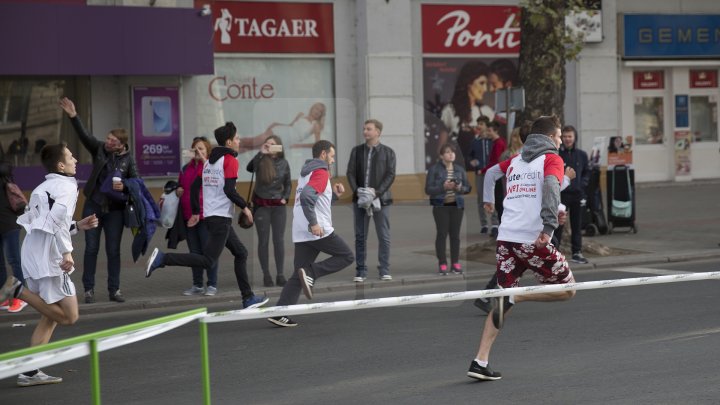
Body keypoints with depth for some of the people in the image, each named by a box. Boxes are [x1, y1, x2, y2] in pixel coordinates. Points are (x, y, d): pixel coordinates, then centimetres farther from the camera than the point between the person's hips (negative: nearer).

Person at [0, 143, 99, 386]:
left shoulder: (43, 188, 20)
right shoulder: (66, 186, -7)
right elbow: (56, 219, -22)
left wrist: (77, 226, 21)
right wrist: (67, 252, -23)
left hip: (32, 254, 9)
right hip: (49, 258, -9)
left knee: (50, 317, 14)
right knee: (69, 316, -5)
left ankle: (30, 372, 9)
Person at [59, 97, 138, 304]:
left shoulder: (128, 159, -4)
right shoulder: (99, 148, -3)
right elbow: (84, 135, -16)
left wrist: (124, 187, -21)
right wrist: (73, 116, -29)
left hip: (115, 209, 0)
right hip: (93, 206, 0)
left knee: (113, 250, 4)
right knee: (91, 248, 2)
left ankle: (114, 289, 11)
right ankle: (89, 289, 7)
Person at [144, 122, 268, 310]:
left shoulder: (209, 161, 15)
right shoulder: (230, 160, -9)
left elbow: (194, 186, 15)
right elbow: (229, 189, -20)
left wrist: (195, 212, 21)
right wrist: (244, 207, -8)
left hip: (209, 216, 10)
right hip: (221, 218, -10)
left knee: (241, 253, 16)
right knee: (208, 261, -12)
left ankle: (248, 298, 16)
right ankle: (162, 258, -19)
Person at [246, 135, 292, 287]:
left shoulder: (283, 163, 3)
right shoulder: (261, 161, -6)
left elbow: (288, 184, 13)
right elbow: (249, 168, -27)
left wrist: (285, 197, -1)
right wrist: (261, 153, -28)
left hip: (278, 206, 2)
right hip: (261, 205, -2)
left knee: (279, 240, 3)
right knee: (263, 240, 2)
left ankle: (280, 275, 8)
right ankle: (266, 275, 8)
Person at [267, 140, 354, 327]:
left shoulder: (306, 173, 21)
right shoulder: (321, 172, -8)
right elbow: (306, 196, -24)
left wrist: (334, 194, 18)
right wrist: (313, 223, -24)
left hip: (301, 234, 9)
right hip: (319, 231, -9)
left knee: (298, 276, 8)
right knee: (347, 257, 6)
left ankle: (280, 314, -4)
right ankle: (311, 272, -12)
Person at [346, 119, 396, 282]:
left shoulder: (388, 152, 3)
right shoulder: (357, 151, 10)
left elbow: (390, 175, -4)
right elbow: (351, 173, 5)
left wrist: (377, 192, -16)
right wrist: (357, 191, -11)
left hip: (380, 199, -2)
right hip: (360, 199, 2)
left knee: (384, 236, -1)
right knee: (360, 236, 3)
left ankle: (384, 270, 5)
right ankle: (361, 271, 7)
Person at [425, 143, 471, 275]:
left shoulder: (460, 169, 9)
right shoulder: (434, 170, -2)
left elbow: (467, 188, 11)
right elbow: (428, 189, -7)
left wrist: (460, 188, -11)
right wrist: (443, 187, -19)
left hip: (457, 205, 3)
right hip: (441, 206, -3)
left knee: (455, 234, 5)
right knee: (442, 234, -4)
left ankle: (455, 263, 11)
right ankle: (442, 264, 0)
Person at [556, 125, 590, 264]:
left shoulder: (582, 155, 7)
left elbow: (587, 172, 14)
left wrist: (582, 184, -1)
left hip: (578, 194, 3)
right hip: (561, 194, -3)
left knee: (577, 225, 9)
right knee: (558, 224, -2)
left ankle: (577, 252, 16)